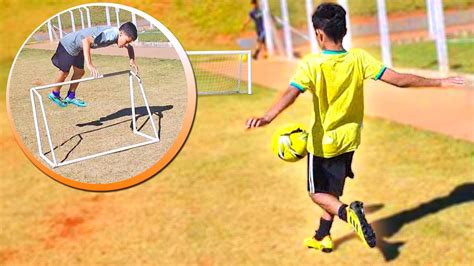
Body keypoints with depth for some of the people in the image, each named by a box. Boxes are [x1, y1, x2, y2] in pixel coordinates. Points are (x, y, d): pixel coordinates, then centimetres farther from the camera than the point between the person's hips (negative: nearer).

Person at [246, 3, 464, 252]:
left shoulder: (311, 64, -20)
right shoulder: (359, 58, -11)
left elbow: (290, 94, -36)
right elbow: (399, 79, -14)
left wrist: (267, 118, -48)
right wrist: (440, 82, -6)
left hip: (323, 141, -4)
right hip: (349, 139, 5)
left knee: (318, 193, 13)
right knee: (332, 191, 23)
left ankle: (348, 213, -17)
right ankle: (322, 237, 38)